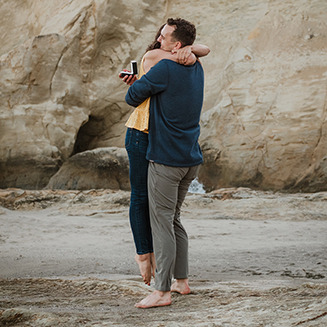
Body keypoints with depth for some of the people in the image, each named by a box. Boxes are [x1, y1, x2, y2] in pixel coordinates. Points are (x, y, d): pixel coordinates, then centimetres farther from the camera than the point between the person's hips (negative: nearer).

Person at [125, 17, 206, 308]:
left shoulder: (165, 69, -17)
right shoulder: (197, 69, 9)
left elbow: (132, 97, -8)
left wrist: (135, 87, 14)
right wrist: (138, 80, 15)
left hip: (165, 159, -8)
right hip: (191, 160, 8)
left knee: (162, 223, -4)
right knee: (174, 219, 18)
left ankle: (162, 291, -3)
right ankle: (182, 281, 23)